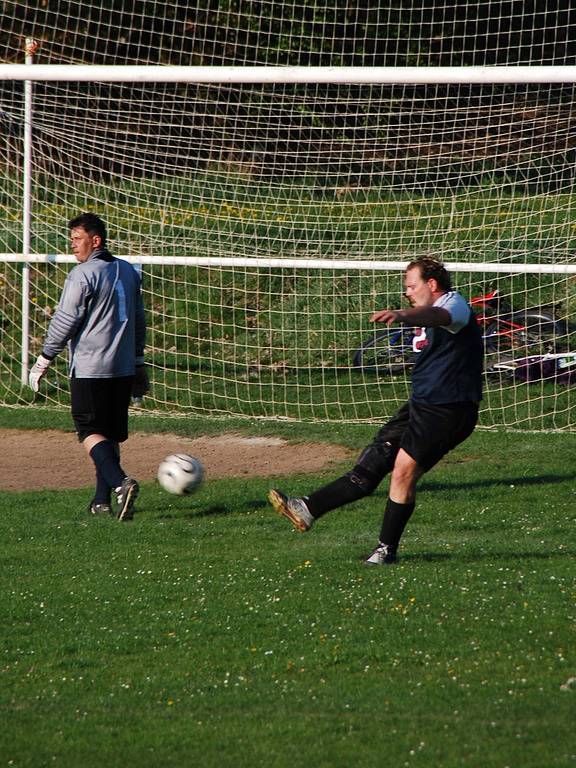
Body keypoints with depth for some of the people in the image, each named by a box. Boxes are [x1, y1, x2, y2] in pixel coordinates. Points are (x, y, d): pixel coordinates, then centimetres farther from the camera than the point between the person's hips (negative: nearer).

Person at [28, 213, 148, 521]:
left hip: (90, 368, -7)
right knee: (112, 433, 13)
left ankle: (120, 482, -26)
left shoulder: (82, 275, -12)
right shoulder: (129, 271, 12)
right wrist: (138, 362, 26)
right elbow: (138, 320, 19)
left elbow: (65, 321, -13)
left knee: (90, 431, -5)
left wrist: (43, 360, -4)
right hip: (123, 368, 7)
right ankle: (103, 499, 15)